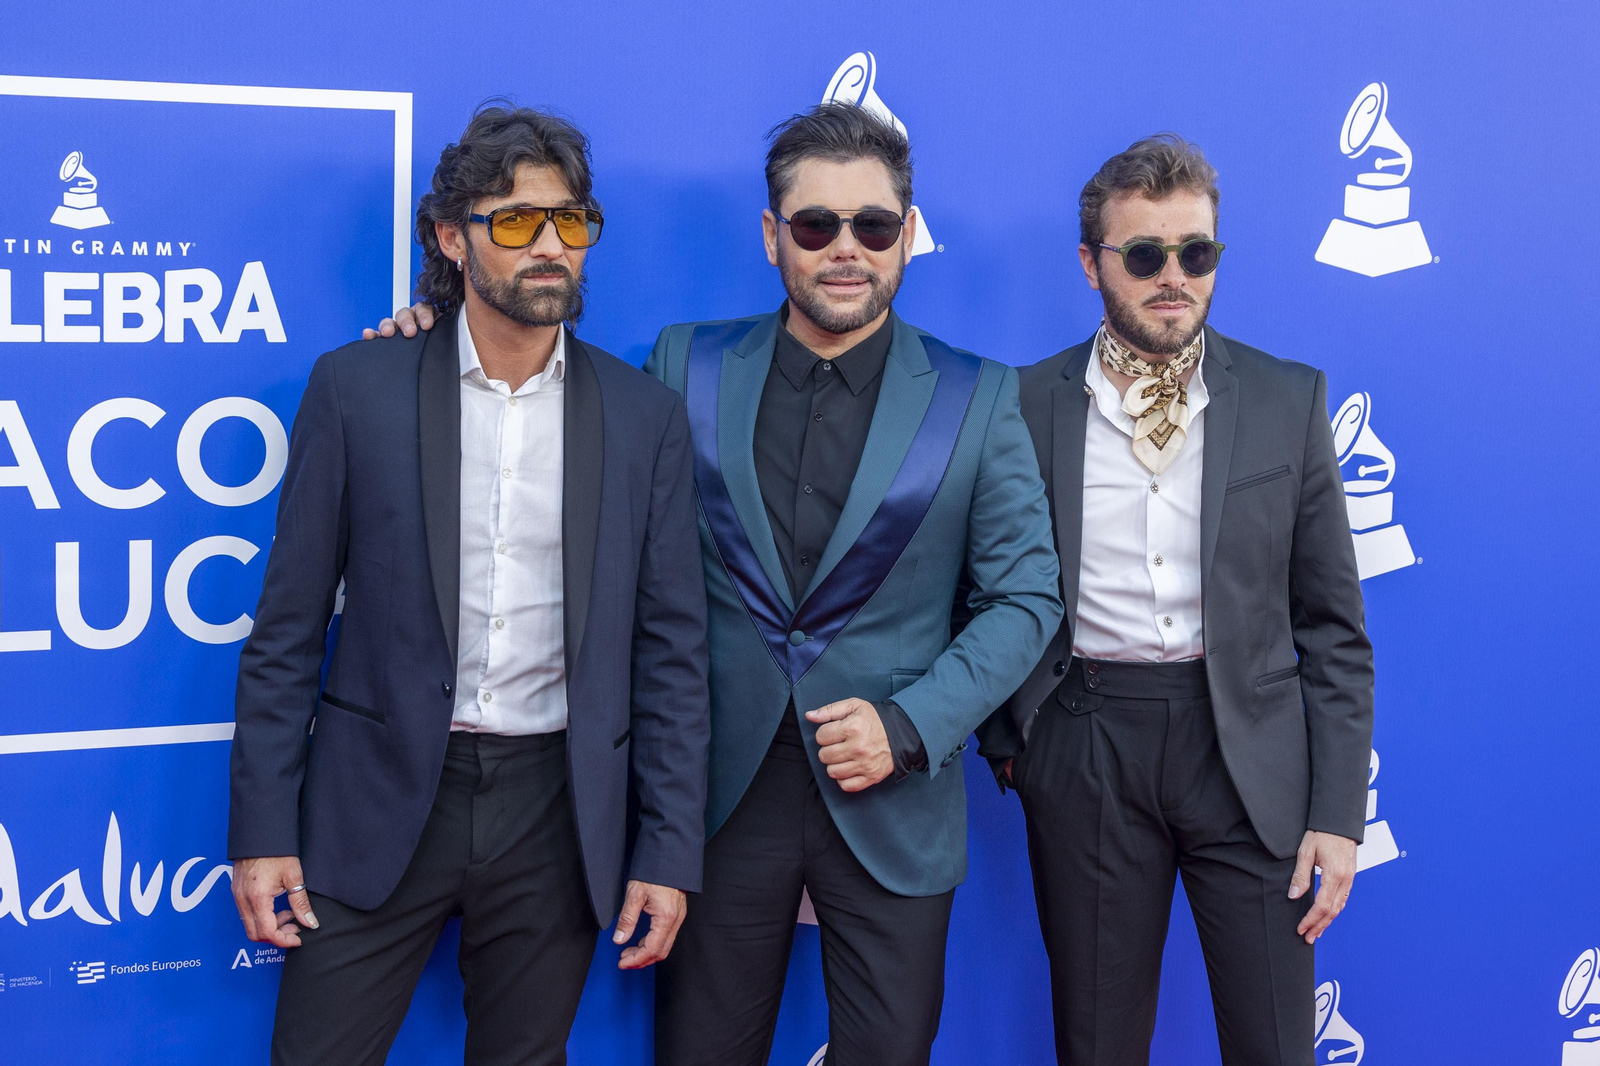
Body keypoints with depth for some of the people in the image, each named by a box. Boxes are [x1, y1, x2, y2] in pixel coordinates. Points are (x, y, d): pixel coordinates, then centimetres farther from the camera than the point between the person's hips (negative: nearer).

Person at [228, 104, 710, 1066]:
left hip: (557, 813, 1)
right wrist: (263, 830, -3)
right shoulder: (357, 388, -1)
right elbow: (288, 629, 1)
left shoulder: (646, 415, 2)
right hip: (381, 805, -1)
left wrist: (670, 851, -1)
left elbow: (671, 648, 3)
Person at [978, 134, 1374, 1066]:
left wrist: (1339, 811, -2)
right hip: (1085, 750, 0)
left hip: (1248, 748, 1)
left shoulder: (1289, 399, 2)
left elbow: (1334, 626, 3)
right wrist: (1004, 739, 1)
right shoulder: (1027, 405, 1)